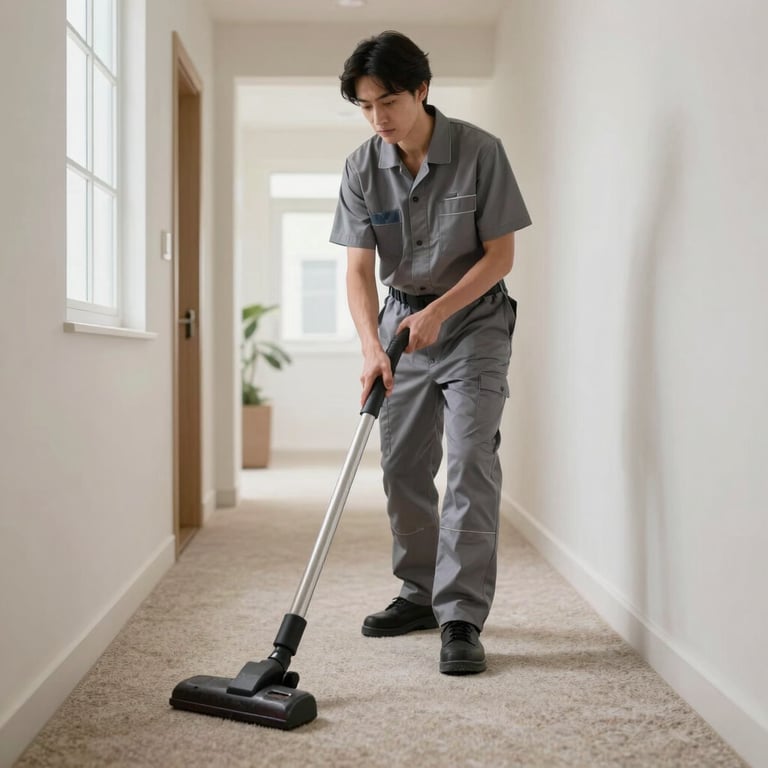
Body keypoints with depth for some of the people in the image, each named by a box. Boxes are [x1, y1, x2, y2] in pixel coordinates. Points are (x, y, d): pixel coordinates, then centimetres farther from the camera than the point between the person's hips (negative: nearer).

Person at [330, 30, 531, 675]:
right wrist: (372, 345, -27)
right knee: (402, 465, 7)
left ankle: (462, 618, -10)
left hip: (474, 319, -4)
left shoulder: (480, 152, -16)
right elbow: (359, 268, -12)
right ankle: (421, 594, 23)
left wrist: (437, 312, -23)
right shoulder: (362, 168, -8)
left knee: (471, 463, -13)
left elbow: (500, 254, -14)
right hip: (403, 319, 4)